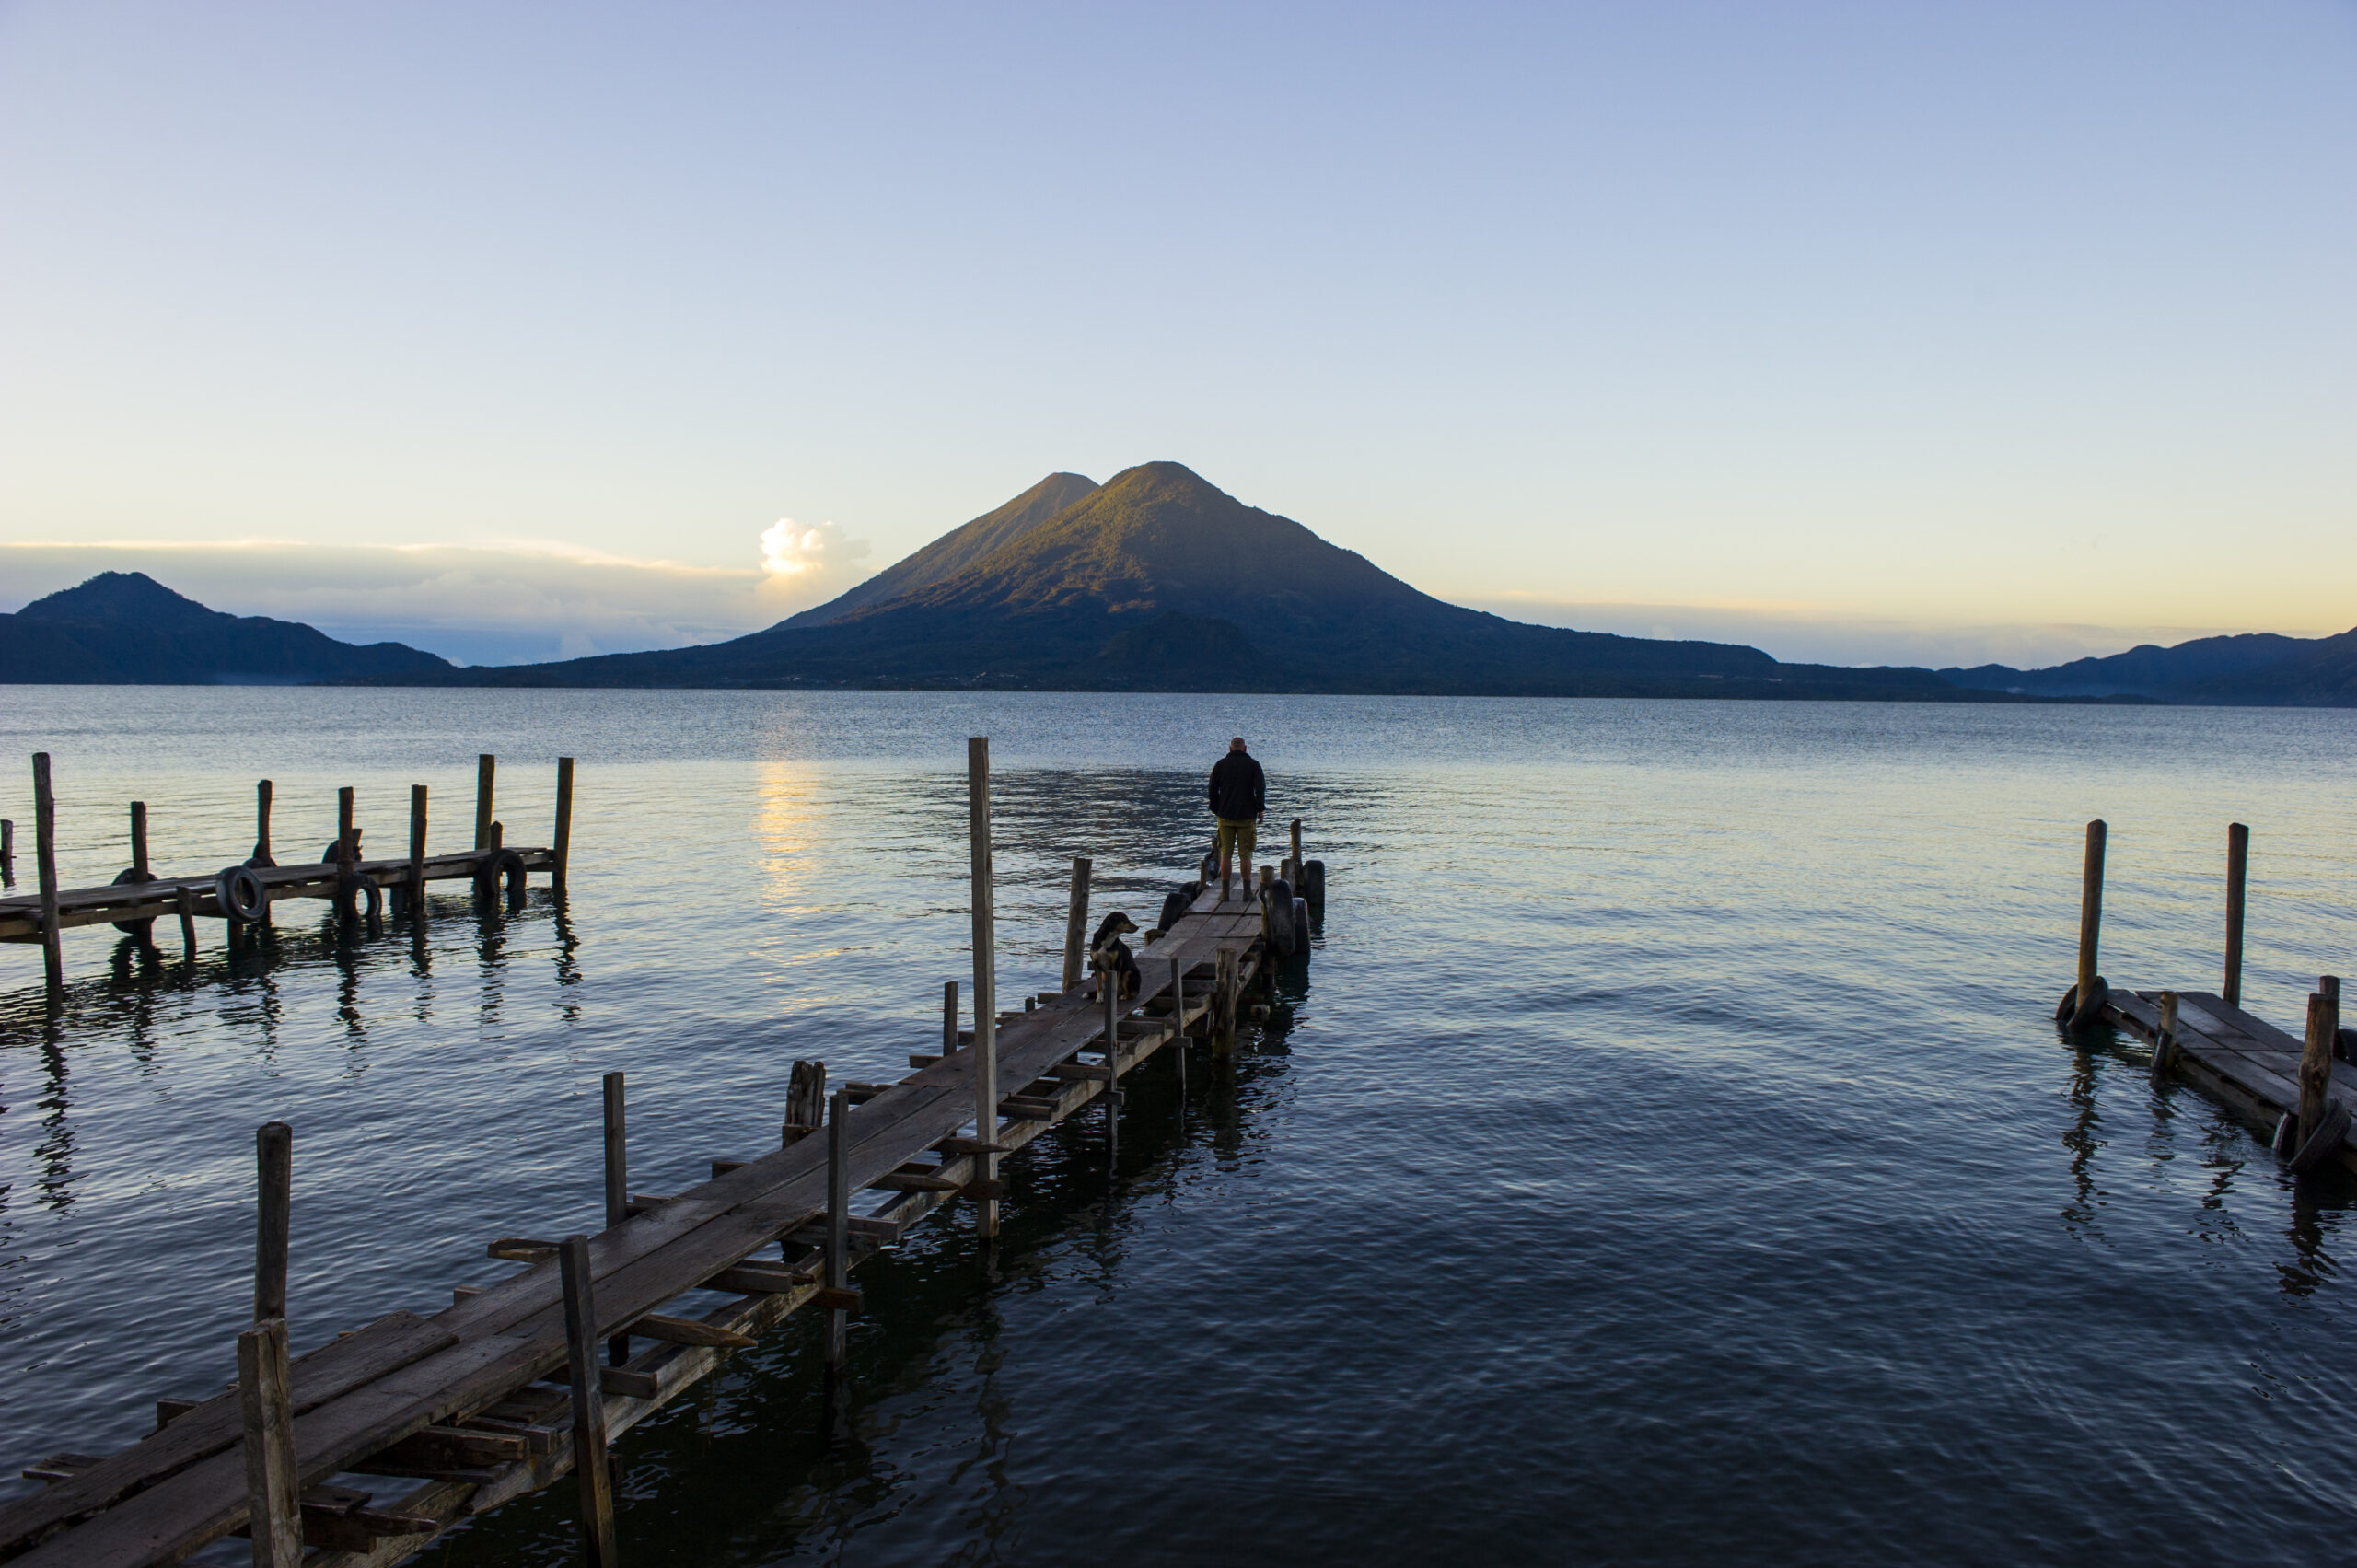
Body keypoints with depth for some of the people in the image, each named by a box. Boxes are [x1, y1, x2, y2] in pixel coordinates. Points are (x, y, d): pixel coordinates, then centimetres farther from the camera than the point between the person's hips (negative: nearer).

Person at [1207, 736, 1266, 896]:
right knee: (1245, 855, 3)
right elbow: (1260, 788, -7)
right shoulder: (1253, 765, 0)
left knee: (1225, 854, 5)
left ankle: (1225, 891, 3)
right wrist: (1261, 810, 0)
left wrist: (1216, 810, 12)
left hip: (1225, 816, 1)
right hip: (1247, 816, -1)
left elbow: (1213, 789, 4)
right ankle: (1247, 891, 2)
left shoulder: (1220, 764, 4)